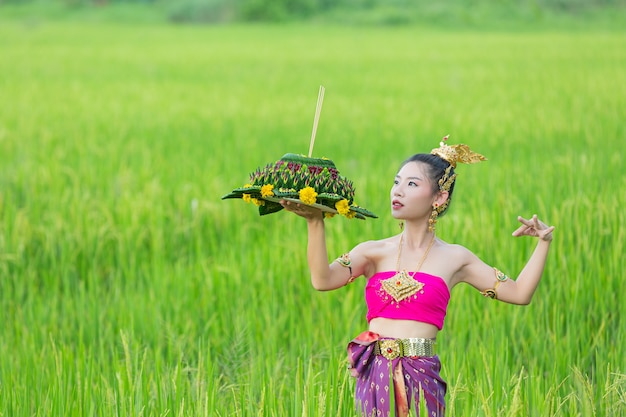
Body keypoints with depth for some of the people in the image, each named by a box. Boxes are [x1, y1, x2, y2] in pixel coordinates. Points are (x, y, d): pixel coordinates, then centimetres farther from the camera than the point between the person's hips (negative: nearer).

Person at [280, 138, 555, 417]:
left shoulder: (454, 258, 8)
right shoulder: (375, 252, 8)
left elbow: (520, 293, 9)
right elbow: (322, 280, -9)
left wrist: (543, 242, 1)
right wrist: (315, 223, -18)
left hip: (421, 377, -1)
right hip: (375, 374, 1)